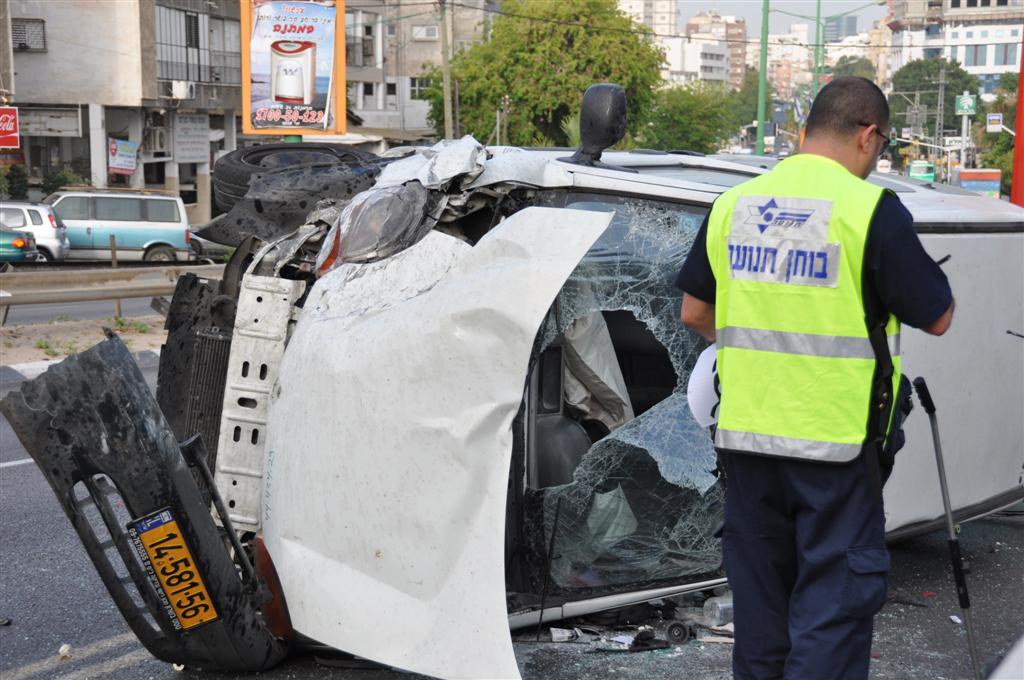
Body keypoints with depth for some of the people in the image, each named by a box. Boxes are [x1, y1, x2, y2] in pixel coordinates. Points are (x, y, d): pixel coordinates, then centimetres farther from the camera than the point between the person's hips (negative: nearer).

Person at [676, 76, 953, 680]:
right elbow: (938, 318, -5)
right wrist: (913, 271, 14)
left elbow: (694, 313, 11)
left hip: (744, 432, 5)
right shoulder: (872, 209, -11)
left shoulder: (732, 204, 4)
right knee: (838, 593, 4)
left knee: (760, 591, 17)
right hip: (835, 437, -5)